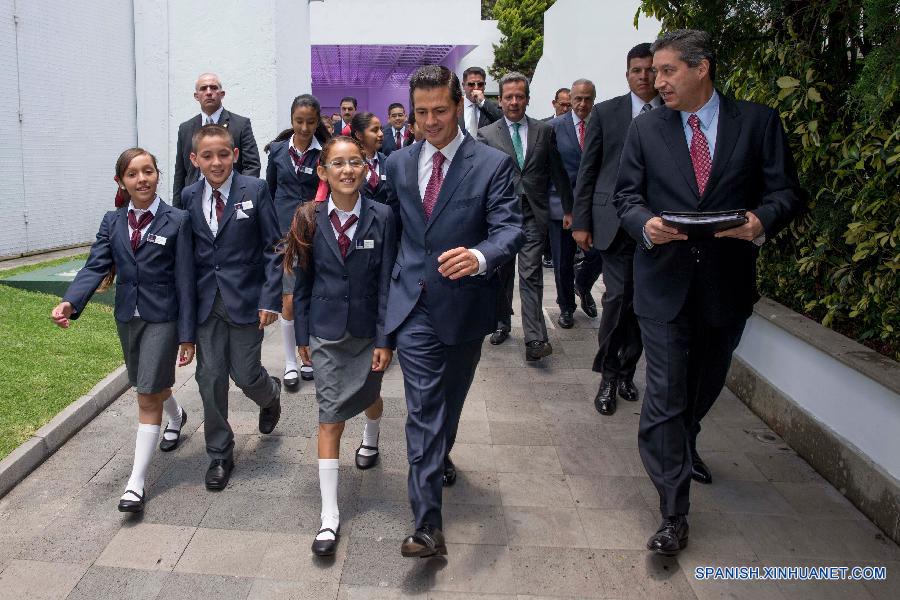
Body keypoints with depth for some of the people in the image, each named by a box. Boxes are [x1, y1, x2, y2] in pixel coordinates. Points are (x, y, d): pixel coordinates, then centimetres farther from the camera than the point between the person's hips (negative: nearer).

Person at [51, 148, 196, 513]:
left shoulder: (177, 221, -9)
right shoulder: (112, 222, 4)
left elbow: (185, 281, -10)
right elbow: (95, 267, -6)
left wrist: (187, 336, -12)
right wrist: (70, 302, -26)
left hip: (162, 318, -5)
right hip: (127, 317, 5)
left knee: (148, 397, -6)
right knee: (152, 387, 22)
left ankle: (136, 483, 0)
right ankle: (176, 417, 55)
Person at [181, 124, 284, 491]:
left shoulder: (255, 190, -7)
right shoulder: (189, 197, 4)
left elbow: (273, 248, -6)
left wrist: (271, 298, -11)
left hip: (245, 299, -3)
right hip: (206, 302, 3)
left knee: (246, 375, 2)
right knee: (210, 379, 6)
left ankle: (271, 393, 40)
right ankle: (219, 456, 22)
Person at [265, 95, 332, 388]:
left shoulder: (325, 153, -2)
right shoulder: (278, 150, 5)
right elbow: (269, 191, 12)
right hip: (283, 232, 1)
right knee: (290, 300, 0)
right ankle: (290, 363, 12)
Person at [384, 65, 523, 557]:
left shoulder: (493, 164, -8)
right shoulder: (398, 163, 4)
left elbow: (510, 228, -16)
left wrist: (479, 256, -36)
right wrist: (394, 277, 14)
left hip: (465, 304, -1)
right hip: (414, 304, 1)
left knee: (451, 397, 20)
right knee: (423, 406, -5)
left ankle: (440, 456, 51)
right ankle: (428, 524, -4)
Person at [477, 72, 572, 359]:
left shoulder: (545, 131, 6)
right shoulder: (486, 134, 4)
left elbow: (558, 173, 10)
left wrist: (569, 208, 11)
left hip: (533, 215, -1)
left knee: (531, 274, -7)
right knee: (501, 273, 12)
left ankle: (534, 339, -10)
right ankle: (502, 323, 30)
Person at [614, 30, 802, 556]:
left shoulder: (758, 121, 0)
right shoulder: (645, 129, 2)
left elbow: (786, 192, -1)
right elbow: (627, 195, 4)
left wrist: (761, 221, -23)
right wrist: (645, 224, -18)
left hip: (728, 281, 1)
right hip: (665, 281, -1)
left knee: (706, 385, 21)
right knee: (665, 396, -5)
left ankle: (685, 448, 52)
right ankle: (674, 514, 4)